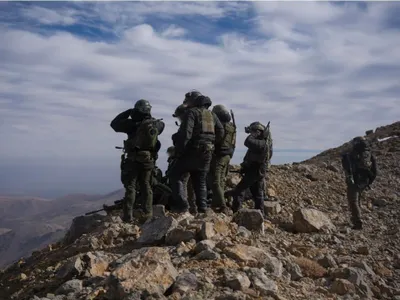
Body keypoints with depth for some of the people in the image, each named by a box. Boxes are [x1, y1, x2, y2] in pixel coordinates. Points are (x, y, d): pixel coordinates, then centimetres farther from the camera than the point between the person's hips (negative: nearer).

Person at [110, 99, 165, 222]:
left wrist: (128, 112, 1)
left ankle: (128, 216, -1)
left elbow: (114, 124, -4)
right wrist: (152, 119, 21)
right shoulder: (156, 125, 0)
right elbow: (162, 124, 26)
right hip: (149, 160, 5)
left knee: (130, 187, 1)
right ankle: (148, 213, 14)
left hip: (134, 160, -5)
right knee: (146, 186, 14)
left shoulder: (134, 124, -15)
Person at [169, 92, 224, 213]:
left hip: (192, 151, -7)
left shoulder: (191, 112, -6)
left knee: (175, 175, 2)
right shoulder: (212, 114, 16)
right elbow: (221, 132, 14)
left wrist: (178, 151, -14)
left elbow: (186, 133, -17)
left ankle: (182, 204, -8)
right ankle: (202, 207, 10)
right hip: (207, 153, 7)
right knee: (200, 181, 15)